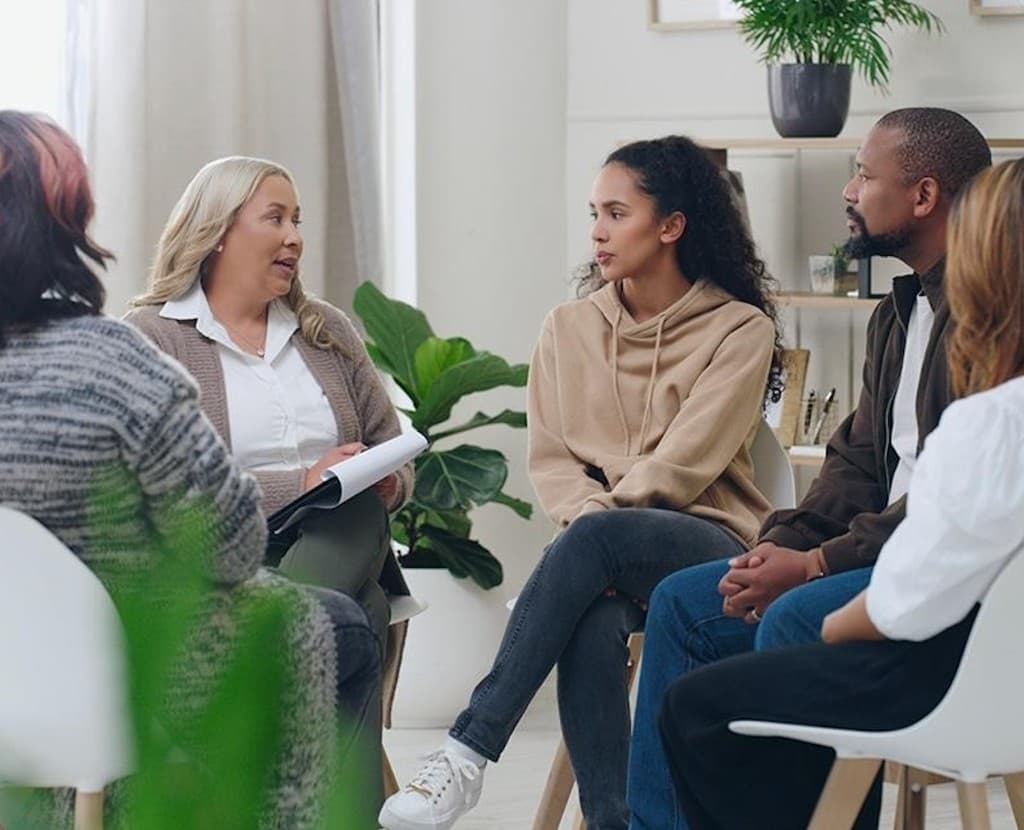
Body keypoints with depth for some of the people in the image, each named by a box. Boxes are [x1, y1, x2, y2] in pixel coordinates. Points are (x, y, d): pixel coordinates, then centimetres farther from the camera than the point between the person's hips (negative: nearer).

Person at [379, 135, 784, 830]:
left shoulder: (739, 329, 0)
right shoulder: (570, 328, 14)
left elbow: (682, 466, -9)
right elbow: (550, 458, 7)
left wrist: (599, 519, -14)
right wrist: (591, 513, -13)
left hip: (707, 544, -3)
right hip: (612, 561, 3)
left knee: (592, 540, -36)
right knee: (591, 622, -35)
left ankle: (468, 754, -38)